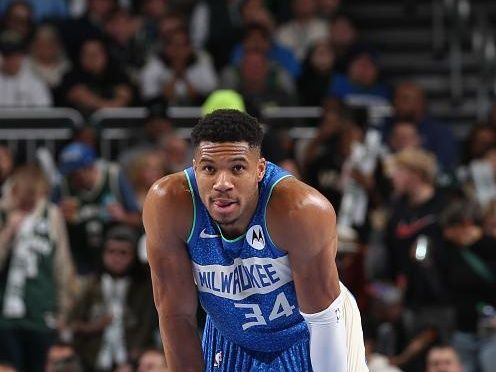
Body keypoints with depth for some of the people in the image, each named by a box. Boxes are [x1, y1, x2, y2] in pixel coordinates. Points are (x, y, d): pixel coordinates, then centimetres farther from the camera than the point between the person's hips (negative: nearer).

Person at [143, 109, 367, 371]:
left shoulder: (302, 211, -35)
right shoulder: (167, 205, -27)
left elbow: (323, 317, -25)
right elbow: (177, 315, -18)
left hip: (305, 340, -2)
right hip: (229, 342, 2)